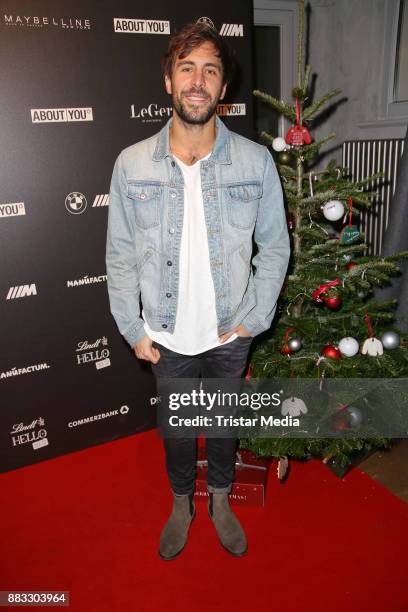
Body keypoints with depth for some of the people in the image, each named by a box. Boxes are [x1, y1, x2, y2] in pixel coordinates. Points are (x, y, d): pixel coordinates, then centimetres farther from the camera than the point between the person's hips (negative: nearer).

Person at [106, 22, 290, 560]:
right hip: (167, 334, 0)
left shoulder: (256, 160, -10)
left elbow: (274, 246, -3)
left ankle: (220, 502, 50)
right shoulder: (132, 164, -9)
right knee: (176, 425, 19)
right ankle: (181, 506, 49)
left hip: (231, 332, 0)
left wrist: (254, 316, -8)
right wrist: (133, 329, -5)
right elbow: (120, 255, -3)